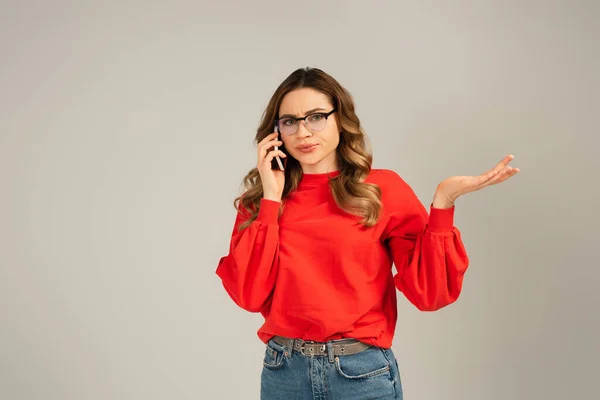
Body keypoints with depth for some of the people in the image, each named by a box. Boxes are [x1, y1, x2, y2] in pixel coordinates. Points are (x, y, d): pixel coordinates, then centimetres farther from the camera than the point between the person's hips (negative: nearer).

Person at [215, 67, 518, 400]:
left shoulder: (382, 189, -4)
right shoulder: (260, 199, 2)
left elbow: (429, 292, -8)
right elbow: (249, 294, -9)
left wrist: (443, 202, -18)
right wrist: (271, 199, -11)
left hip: (363, 373, -2)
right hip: (283, 370, 2)